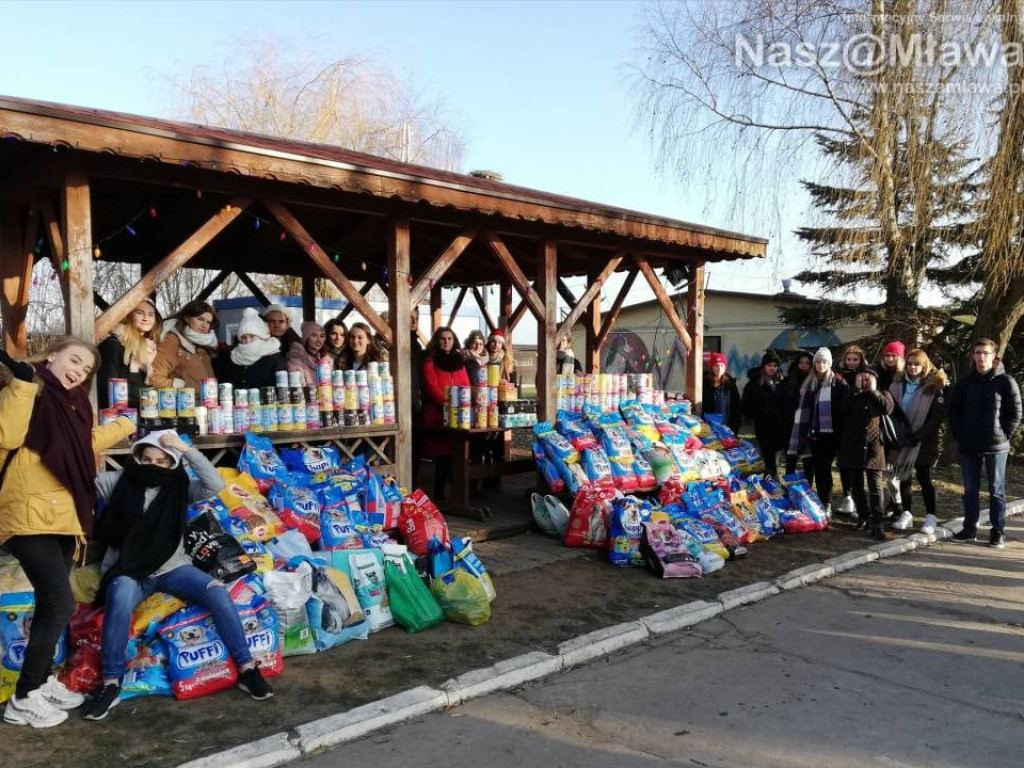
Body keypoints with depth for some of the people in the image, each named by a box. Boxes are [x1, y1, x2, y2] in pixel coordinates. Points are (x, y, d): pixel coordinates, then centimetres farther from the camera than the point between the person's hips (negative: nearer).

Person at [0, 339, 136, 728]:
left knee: (51, 606, 13)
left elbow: (85, 444, 31)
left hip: (62, 518, 8)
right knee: (60, 606, -11)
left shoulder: (70, 404, 17)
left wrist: (128, 425, 38)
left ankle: (41, 681, 27)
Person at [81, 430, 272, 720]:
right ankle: (111, 683, -23)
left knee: (217, 591, -22)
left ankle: (246, 669, -13)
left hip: (172, 567, 1)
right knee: (121, 596, -37)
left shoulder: (179, 486, 2)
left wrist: (187, 449, -20)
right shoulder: (120, 481, 2)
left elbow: (215, 485, -16)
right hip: (127, 569, -1)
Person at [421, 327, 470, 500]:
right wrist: (447, 403, -21)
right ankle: (438, 494, 3)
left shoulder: (459, 361, 19)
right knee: (442, 456, -5)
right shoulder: (430, 361, 3)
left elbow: (466, 386, 13)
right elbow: (432, 388, -8)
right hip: (438, 414, -4)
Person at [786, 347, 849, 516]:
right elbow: (801, 408, 16)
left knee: (823, 470, 0)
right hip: (811, 433, 4)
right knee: (809, 468, 7)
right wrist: (802, 431, 12)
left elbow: (844, 408, -5)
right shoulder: (808, 383, 12)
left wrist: (840, 431, -10)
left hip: (828, 434, -4)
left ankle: (826, 505, 10)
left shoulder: (839, 383, -1)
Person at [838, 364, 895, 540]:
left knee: (876, 486, -10)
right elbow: (843, 409, -10)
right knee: (857, 485, 11)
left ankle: (877, 525, -14)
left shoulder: (882, 395, 8)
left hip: (873, 446, -3)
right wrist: (857, 389, -10)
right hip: (853, 446, 3)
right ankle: (863, 517, 24)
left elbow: (888, 408, -14)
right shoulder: (852, 396, 11)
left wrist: (873, 391, -10)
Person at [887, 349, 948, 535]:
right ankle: (906, 514, 17)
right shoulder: (898, 385, 6)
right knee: (903, 477, 8)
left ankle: (931, 517, 6)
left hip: (924, 442, -4)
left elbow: (939, 415, -10)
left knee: (924, 478, -2)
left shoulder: (934, 387, -5)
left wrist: (919, 434, -15)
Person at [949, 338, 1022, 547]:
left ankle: (998, 531, 14)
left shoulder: (1005, 381, -4)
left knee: (996, 490, 5)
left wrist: (1004, 435, -7)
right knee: (970, 489, 10)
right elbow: (953, 410, 10)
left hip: (996, 447, -3)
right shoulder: (965, 383, 6)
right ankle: (969, 529, 18)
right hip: (969, 447, 3)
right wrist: (959, 435, 2)